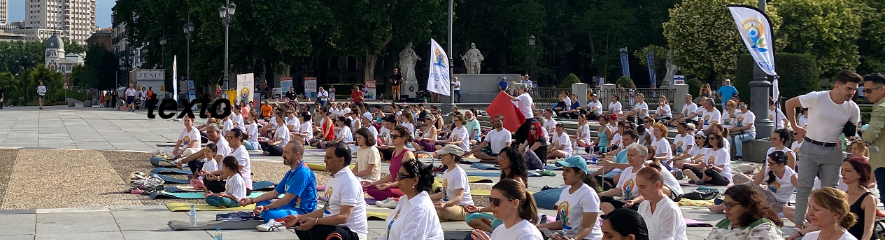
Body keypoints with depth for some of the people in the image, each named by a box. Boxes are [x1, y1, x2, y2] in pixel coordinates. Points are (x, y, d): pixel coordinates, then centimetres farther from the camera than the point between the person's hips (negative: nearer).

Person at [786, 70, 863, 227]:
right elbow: (789, 104, -1)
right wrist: (795, 127, 4)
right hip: (811, 148, -3)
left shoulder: (853, 109, -2)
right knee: (804, 188, -4)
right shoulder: (816, 98, -13)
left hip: (833, 152, 3)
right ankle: (799, 225, 2)